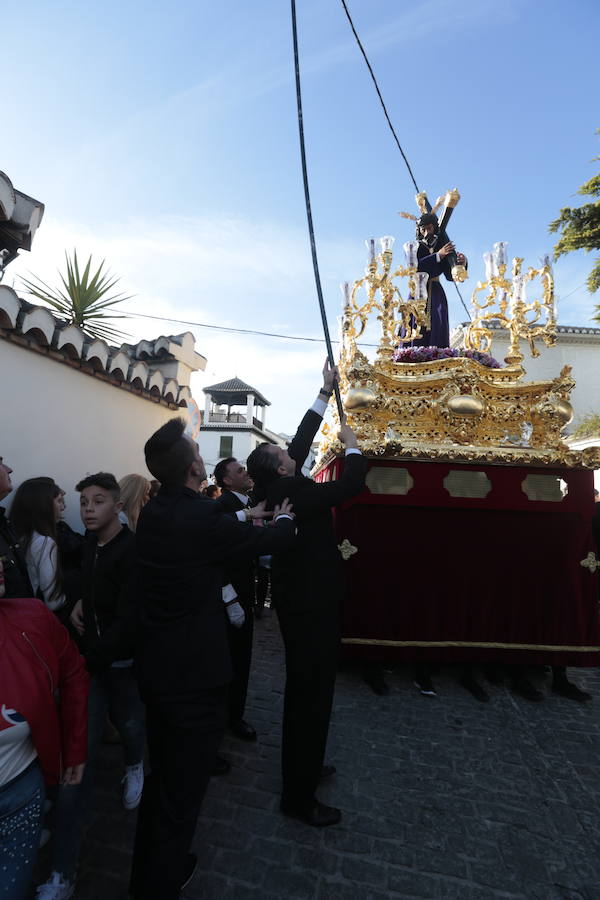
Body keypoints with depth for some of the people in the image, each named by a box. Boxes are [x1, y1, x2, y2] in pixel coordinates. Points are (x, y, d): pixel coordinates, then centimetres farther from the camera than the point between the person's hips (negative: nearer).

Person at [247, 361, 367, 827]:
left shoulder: (277, 489, 2)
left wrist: (325, 391, 12)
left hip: (298, 600, 10)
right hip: (312, 604, -10)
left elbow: (303, 437, 7)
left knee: (302, 688, 24)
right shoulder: (296, 493, -24)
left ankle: (301, 766, 43)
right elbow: (352, 484, -24)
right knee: (312, 692, 3)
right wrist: (352, 445, -5)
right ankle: (299, 795, 19)